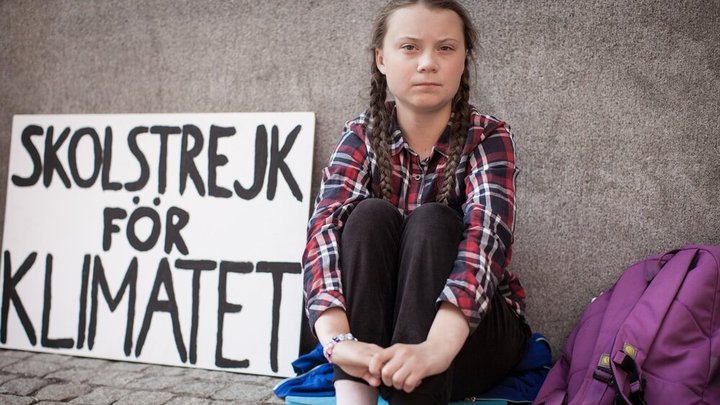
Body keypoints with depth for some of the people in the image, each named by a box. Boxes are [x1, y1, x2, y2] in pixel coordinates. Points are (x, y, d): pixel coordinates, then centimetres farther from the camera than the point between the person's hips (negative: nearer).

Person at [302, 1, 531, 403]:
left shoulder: (488, 138, -12)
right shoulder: (363, 137, -7)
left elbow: (486, 234, -31)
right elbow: (326, 229, -24)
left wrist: (436, 346, -50)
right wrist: (337, 339, -44)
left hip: (474, 330, -1)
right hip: (375, 325, 2)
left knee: (431, 223, -29)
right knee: (370, 216, -26)